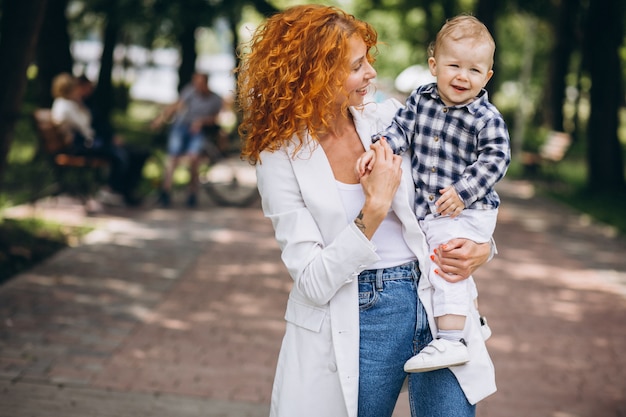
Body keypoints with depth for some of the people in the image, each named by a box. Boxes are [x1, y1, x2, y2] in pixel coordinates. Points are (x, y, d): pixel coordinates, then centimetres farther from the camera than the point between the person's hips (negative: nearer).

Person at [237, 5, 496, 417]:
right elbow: (313, 284, -13)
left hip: (436, 304, 3)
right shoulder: (280, 158, -7)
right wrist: (374, 208, -20)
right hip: (355, 322, -3)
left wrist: (480, 248, -8)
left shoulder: (391, 117, 3)